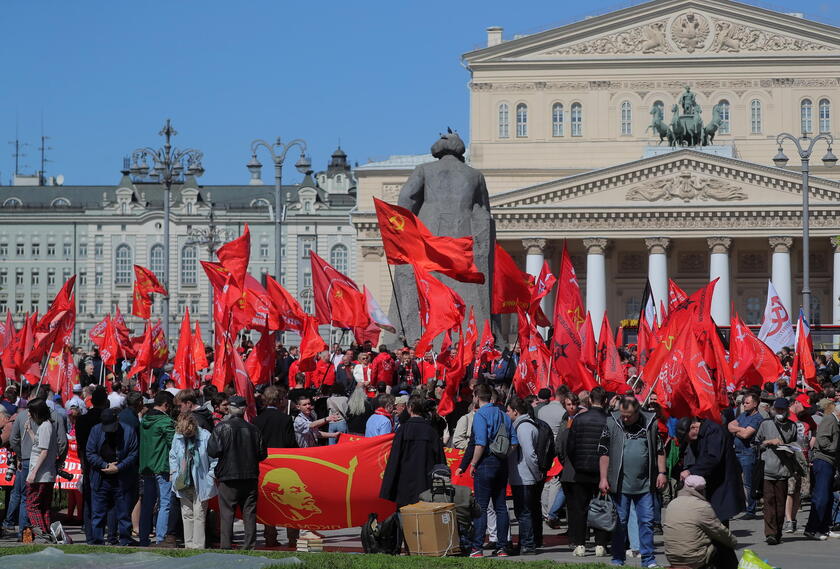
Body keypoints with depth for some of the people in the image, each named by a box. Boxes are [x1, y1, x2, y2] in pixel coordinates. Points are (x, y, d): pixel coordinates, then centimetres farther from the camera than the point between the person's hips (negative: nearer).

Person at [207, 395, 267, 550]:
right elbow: (262, 454, 7)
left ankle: (225, 545, -3)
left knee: (227, 513, 1)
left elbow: (213, 451, -12)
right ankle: (250, 545, 6)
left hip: (228, 476, -3)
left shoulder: (222, 427, -8)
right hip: (250, 476, 3)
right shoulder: (253, 429, 3)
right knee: (249, 512, 7)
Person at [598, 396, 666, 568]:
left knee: (646, 521, 2)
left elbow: (660, 449, 9)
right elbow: (604, 452, 0)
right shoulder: (612, 423, -4)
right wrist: (604, 478, -4)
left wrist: (661, 473, 2)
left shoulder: (651, 423, -1)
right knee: (620, 522, 6)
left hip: (645, 483, 1)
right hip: (620, 483, -1)